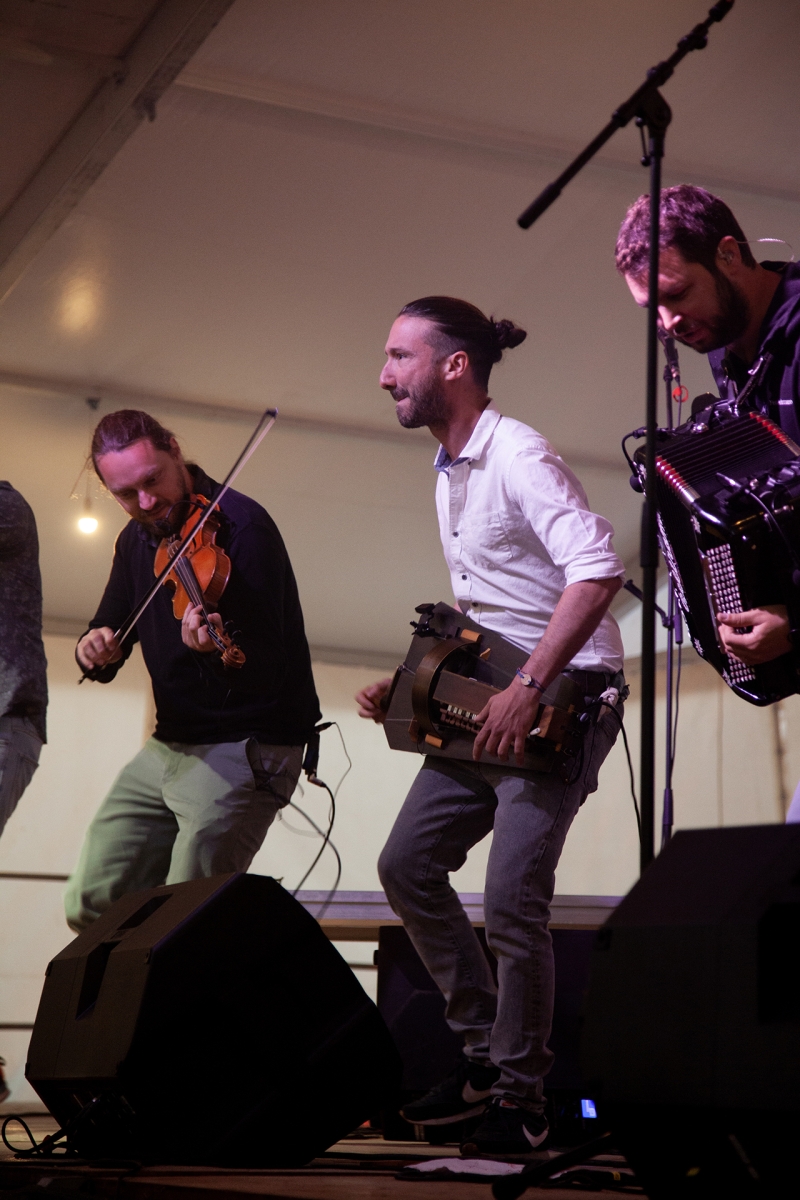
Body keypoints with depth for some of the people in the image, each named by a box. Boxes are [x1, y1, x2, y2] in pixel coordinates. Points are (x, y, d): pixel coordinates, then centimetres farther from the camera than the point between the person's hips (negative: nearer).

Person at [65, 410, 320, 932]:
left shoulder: (240, 526, -18)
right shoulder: (138, 540, 7)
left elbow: (264, 670, -25)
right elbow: (113, 629, 12)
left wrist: (215, 649, -47)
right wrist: (96, 649, -13)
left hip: (247, 749, -8)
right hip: (170, 745, 8)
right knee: (91, 906, 8)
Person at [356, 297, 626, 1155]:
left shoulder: (514, 454, -15)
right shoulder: (449, 474, 16)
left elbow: (597, 568, -27)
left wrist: (529, 686, -29)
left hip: (560, 699, -10)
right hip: (488, 697, 10)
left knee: (512, 900, -14)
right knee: (407, 864, 5)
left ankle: (519, 1098, 2)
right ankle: (486, 1055, 15)